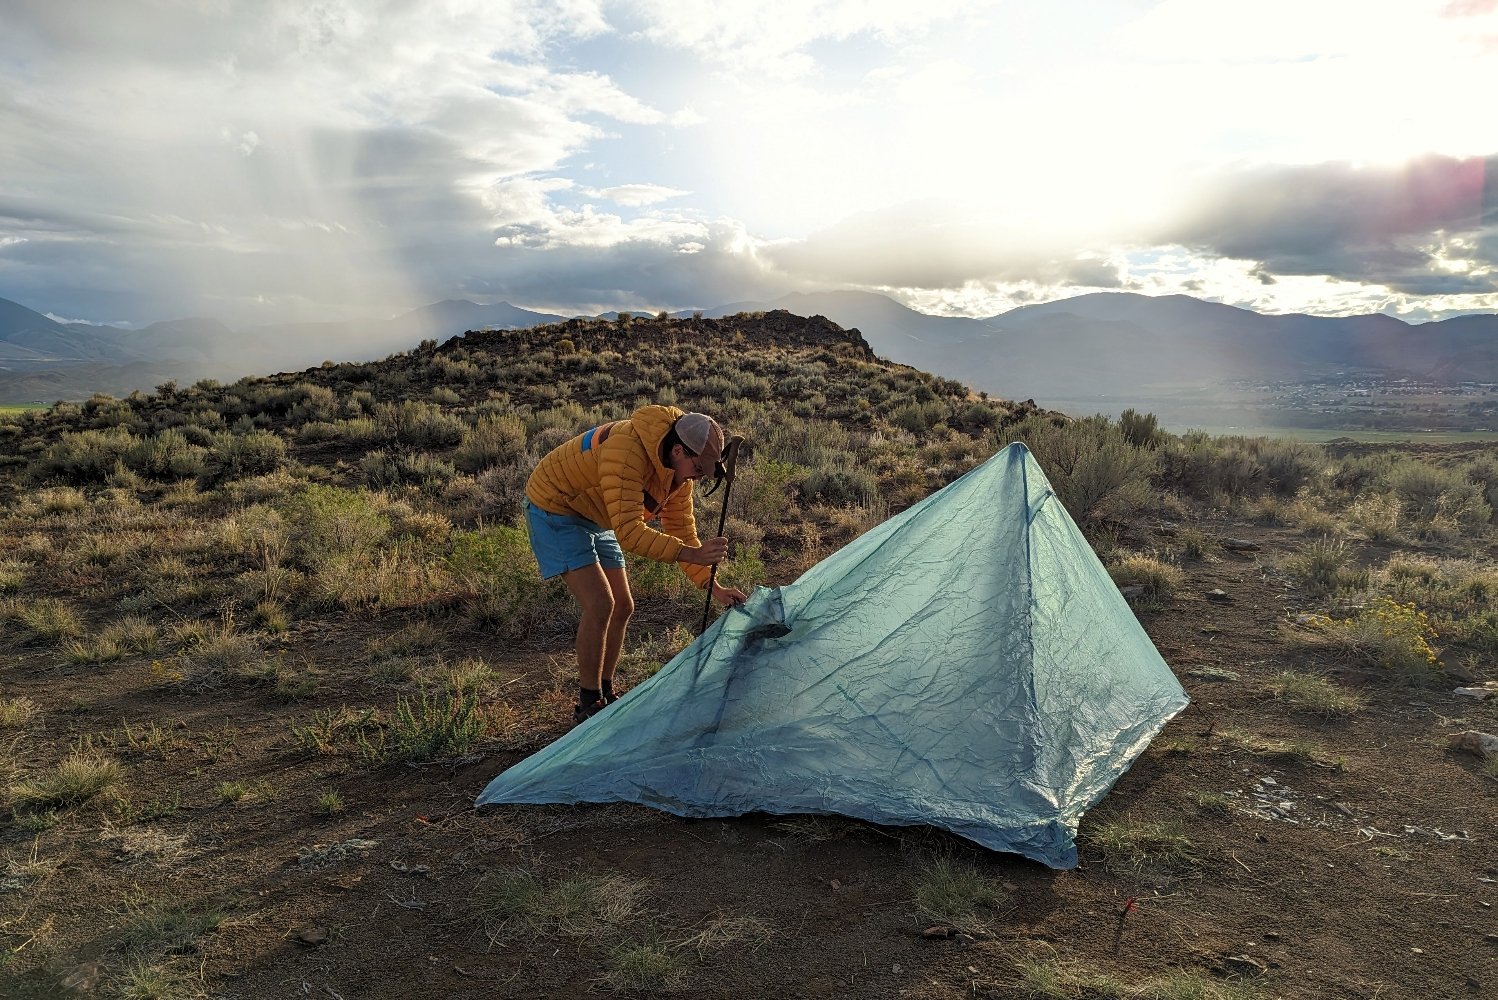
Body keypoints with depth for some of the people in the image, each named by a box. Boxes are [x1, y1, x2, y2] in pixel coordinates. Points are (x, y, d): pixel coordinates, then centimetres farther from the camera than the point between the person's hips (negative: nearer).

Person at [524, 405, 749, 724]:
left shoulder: (678, 466, -8)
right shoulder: (627, 452, -36)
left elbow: (681, 530, -1)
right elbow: (629, 533, -40)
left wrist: (713, 586, -9)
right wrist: (692, 554, -44)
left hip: (593, 518, 9)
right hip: (554, 509, -9)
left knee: (622, 607, 6)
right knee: (599, 604, -17)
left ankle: (605, 694, 21)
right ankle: (588, 705, -2)